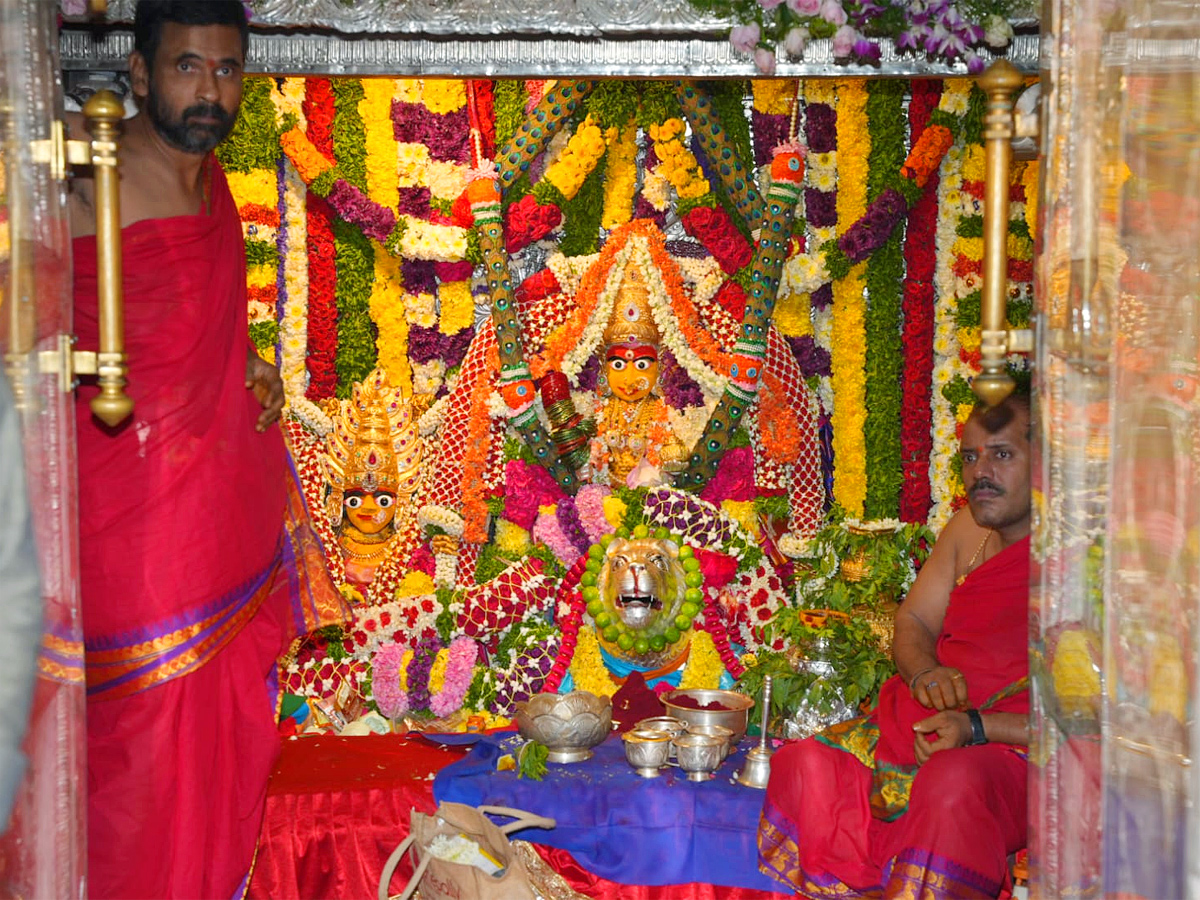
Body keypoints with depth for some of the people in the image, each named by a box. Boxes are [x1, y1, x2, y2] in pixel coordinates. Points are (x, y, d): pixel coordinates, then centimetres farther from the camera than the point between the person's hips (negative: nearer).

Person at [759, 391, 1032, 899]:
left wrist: (976, 728, -22)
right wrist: (924, 670, -4)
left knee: (954, 784, -39)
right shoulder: (972, 525, 11)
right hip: (920, 722, 7)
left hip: (1014, 744, -6)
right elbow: (913, 621, 20)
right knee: (805, 766, -16)